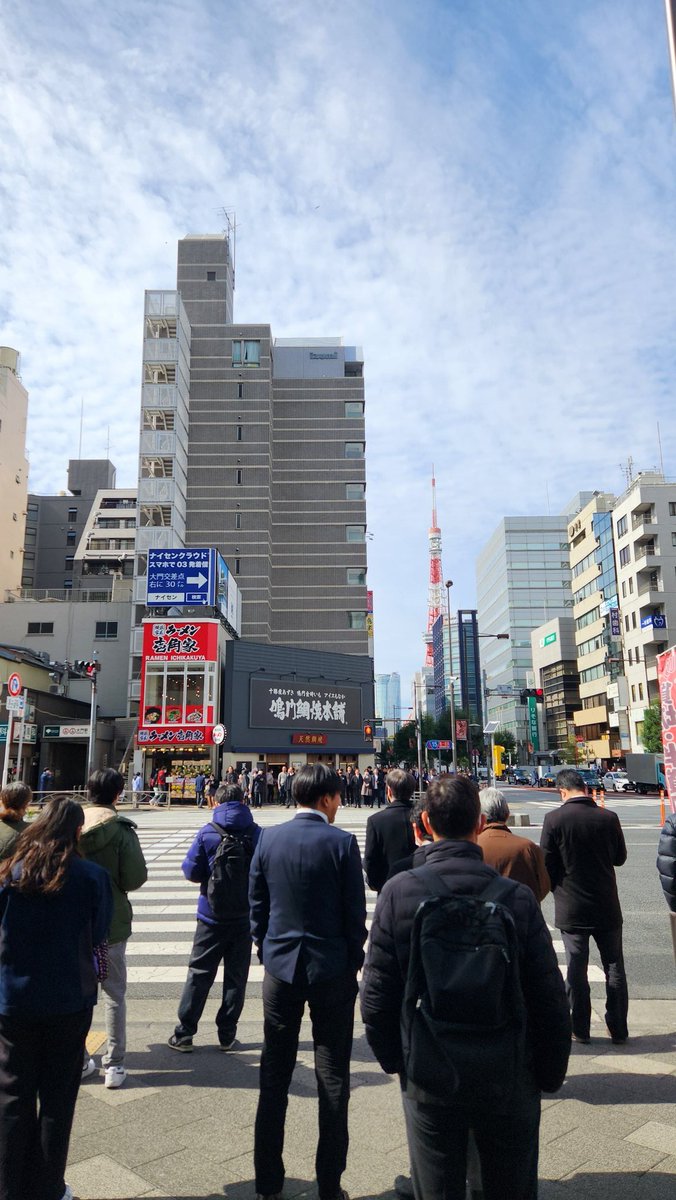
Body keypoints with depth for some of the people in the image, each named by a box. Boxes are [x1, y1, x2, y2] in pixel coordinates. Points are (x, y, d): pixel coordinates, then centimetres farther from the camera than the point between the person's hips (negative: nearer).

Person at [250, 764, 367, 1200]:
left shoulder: (269, 839, -4)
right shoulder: (342, 842, -14)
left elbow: (256, 905, 3)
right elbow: (356, 913, -10)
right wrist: (354, 963, 4)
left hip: (280, 968, 3)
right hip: (331, 971, -3)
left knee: (274, 1077, 15)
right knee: (333, 1079, 11)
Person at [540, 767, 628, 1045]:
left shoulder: (554, 819, -14)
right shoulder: (608, 818, -9)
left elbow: (546, 864, -9)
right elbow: (620, 857, 5)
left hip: (571, 908, -2)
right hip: (607, 907, 2)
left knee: (576, 969, 9)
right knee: (614, 969, 14)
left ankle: (580, 1029, 18)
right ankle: (618, 1029, 21)